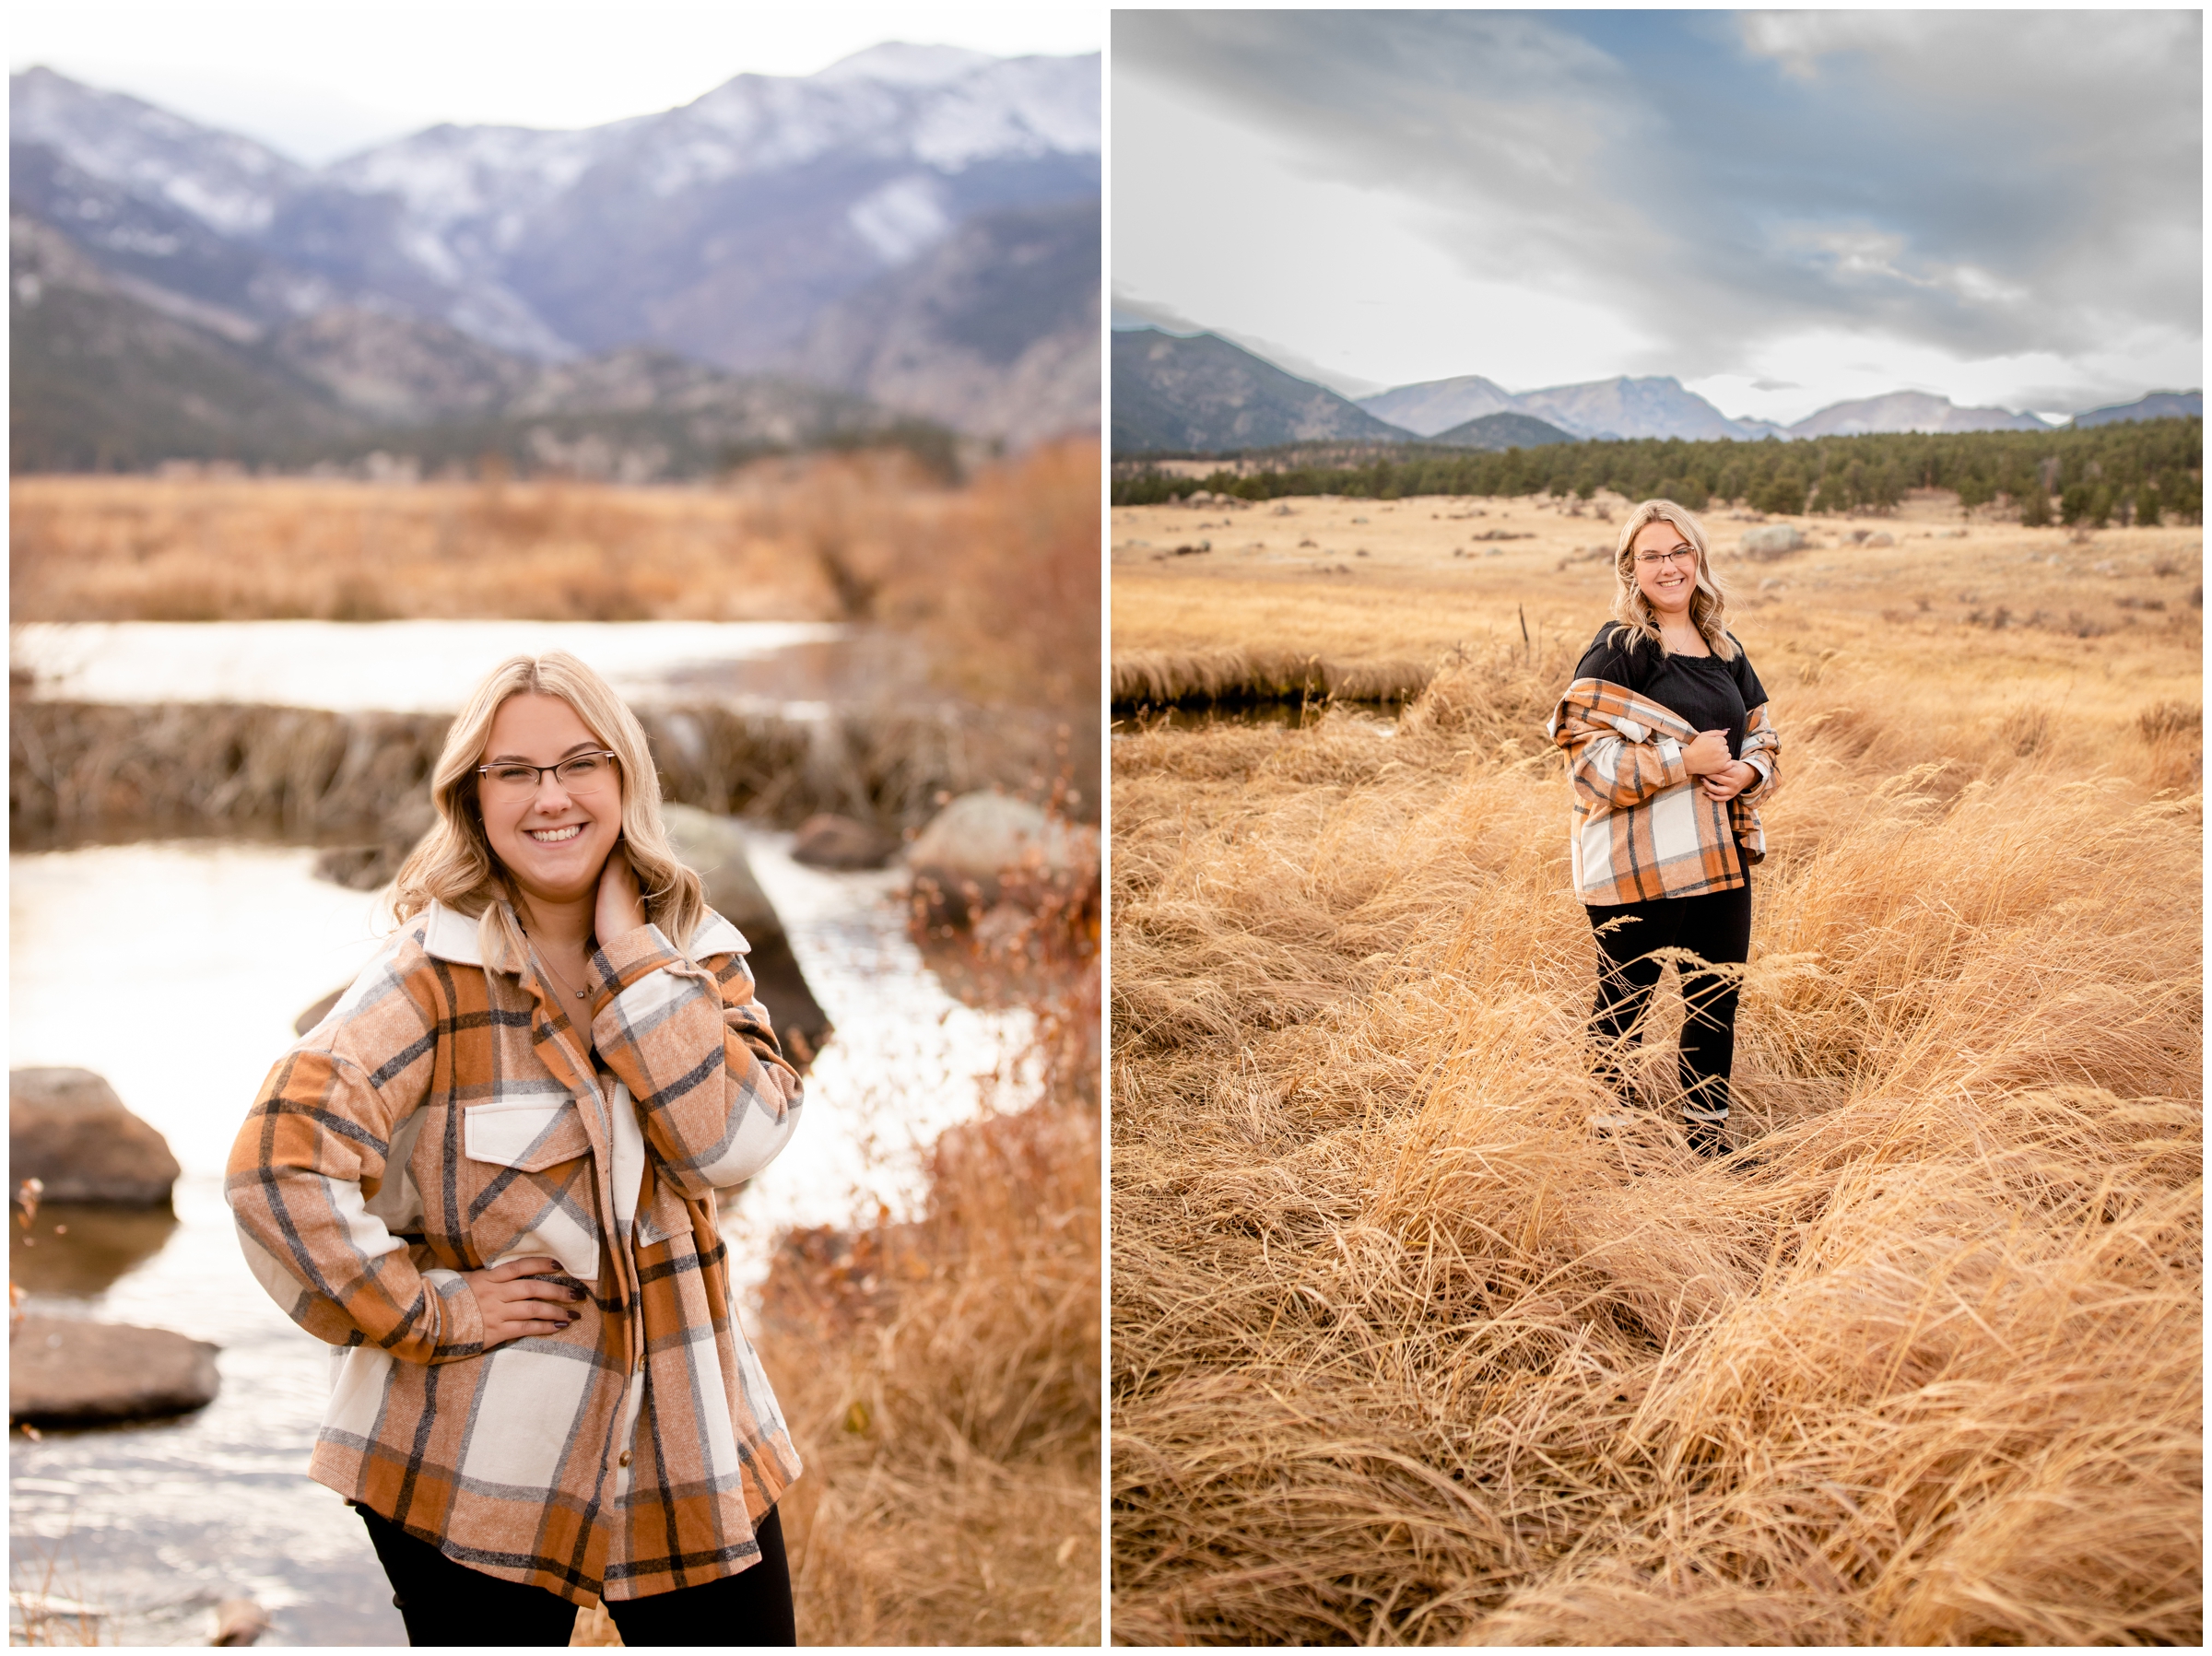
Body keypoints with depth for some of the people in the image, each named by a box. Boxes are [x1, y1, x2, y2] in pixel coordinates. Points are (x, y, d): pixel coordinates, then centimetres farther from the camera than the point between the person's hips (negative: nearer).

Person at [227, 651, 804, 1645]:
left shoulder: (694, 950, 2)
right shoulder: (436, 972, -13)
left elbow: (734, 1141, -14)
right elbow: (278, 1163, -22)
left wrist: (626, 948, -14)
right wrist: (429, 1311, -16)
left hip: (686, 1438, 4)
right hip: (475, 1464, -4)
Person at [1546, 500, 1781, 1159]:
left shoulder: (1723, 650, 12)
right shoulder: (1617, 650, -8)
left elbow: (1761, 732, 20)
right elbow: (1587, 755, -16)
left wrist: (1748, 770, -3)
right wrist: (1686, 760, -19)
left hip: (1720, 855, 7)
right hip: (1639, 862, -7)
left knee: (1716, 999, 14)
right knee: (1624, 1003, 3)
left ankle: (1708, 1135, 28)